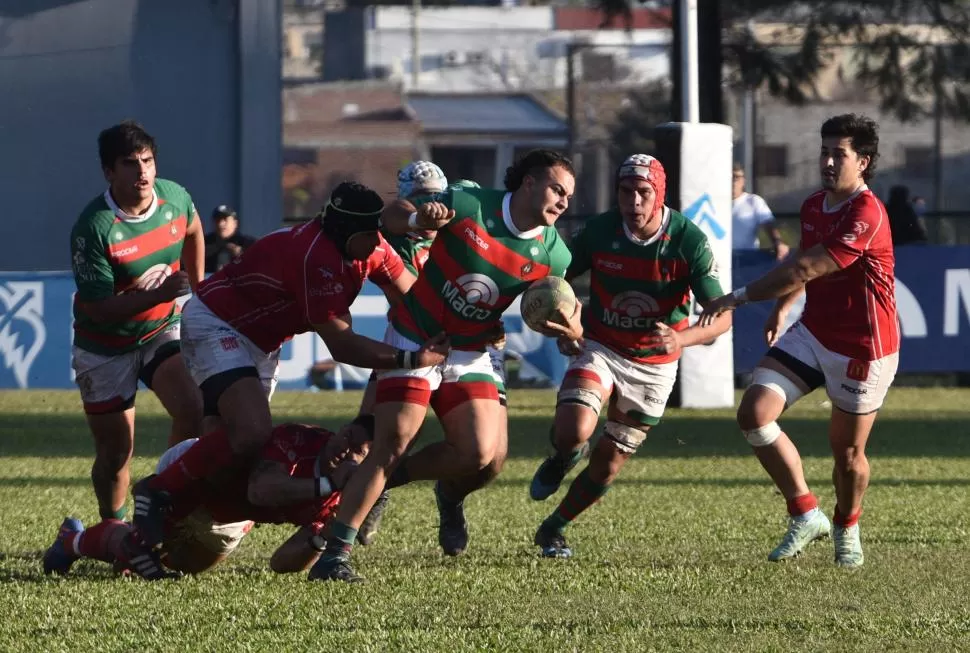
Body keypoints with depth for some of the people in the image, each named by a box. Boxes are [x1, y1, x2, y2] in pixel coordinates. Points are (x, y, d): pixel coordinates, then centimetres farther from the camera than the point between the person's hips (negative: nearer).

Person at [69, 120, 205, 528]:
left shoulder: (174, 197, -10)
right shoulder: (93, 229, -26)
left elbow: (192, 230, 17)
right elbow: (100, 309, -25)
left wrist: (197, 289, 21)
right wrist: (158, 294, -39)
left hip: (163, 327, 3)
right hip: (105, 345, -3)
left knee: (192, 410, -23)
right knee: (114, 453, 2)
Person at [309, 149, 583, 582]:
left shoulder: (553, 254, -6)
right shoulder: (468, 205, -16)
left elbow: (554, 314, 3)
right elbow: (391, 215, -7)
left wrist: (573, 331, -21)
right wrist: (418, 219, -31)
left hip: (469, 352, 4)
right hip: (414, 339, -4)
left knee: (479, 453, -12)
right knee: (391, 444, -15)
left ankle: (384, 479, 13)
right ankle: (334, 553, -14)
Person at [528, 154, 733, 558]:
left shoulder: (689, 242, -19)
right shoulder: (599, 231, -15)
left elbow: (722, 316, -20)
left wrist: (682, 338, -40)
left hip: (654, 364, 0)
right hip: (600, 348, 0)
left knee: (608, 463, 4)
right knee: (574, 431, -27)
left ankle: (553, 529, 29)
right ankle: (561, 460, 11)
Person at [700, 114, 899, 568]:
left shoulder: (866, 214, -24)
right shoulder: (813, 206, 4)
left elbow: (804, 270, -26)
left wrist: (738, 297, -21)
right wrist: (781, 309, 15)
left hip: (861, 348, -7)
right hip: (813, 332, 7)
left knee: (847, 451, 4)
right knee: (754, 413, -10)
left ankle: (847, 531, 34)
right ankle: (806, 517, 3)